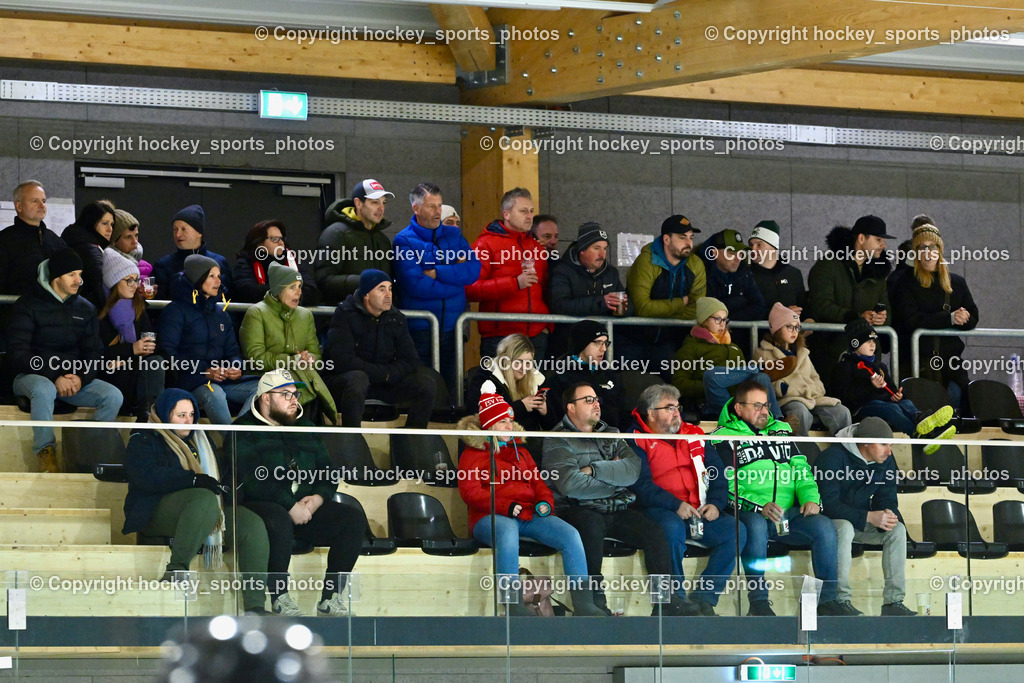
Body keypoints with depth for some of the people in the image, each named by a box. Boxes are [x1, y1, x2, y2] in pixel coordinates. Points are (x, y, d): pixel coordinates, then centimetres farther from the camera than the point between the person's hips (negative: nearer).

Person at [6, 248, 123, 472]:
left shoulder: (85, 309, 10)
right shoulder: (28, 306, -5)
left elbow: (94, 353, 7)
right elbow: (18, 354, -13)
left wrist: (81, 378, -16)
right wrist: (56, 378, -24)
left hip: (74, 378, 5)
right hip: (33, 376, -4)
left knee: (113, 396, -20)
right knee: (44, 390, -41)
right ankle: (45, 452, -25)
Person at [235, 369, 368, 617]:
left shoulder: (305, 428, 23)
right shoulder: (244, 431, -1)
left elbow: (327, 471, 20)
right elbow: (252, 481, -14)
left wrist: (318, 498, -3)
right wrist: (291, 507, -20)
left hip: (305, 509, 6)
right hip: (259, 506, -6)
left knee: (354, 518, -14)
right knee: (278, 520, -40)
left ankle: (331, 597, -16)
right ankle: (280, 599, -30)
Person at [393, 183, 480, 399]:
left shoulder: (453, 235, 12)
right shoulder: (404, 241, -3)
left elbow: (474, 269, -2)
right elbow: (416, 285, -15)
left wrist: (436, 273, -11)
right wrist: (454, 275, -6)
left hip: (452, 327, 4)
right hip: (420, 330, -4)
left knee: (451, 387, 8)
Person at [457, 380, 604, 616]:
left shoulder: (520, 452, 30)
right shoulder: (473, 454, 11)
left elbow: (538, 483, 26)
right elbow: (470, 492, -3)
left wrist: (545, 502, 1)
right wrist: (505, 506, -16)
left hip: (530, 515, 6)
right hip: (491, 517, -6)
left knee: (570, 534, -20)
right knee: (508, 532, -43)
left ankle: (583, 603, -26)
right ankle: (514, 606, -48)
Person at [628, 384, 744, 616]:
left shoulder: (694, 435, 20)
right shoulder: (637, 441, 2)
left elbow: (717, 472, 16)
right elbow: (641, 485, -10)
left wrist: (716, 503, -3)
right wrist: (676, 505, -20)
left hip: (700, 511, 5)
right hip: (660, 510, -5)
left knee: (736, 530, -18)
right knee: (673, 529, -38)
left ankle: (704, 598, -15)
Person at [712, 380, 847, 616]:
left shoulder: (781, 430, 23)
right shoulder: (724, 438, 5)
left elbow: (801, 468, 20)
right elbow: (725, 486, -6)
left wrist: (811, 498, -2)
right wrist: (760, 507, -20)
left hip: (789, 513, 5)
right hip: (750, 514, -5)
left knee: (824, 525, -22)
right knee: (756, 525, -39)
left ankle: (828, 599, -15)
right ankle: (758, 601, -33)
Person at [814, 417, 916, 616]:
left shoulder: (886, 461, -1)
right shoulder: (832, 458, -23)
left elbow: (887, 498, 2)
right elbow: (829, 504, -28)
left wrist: (887, 515, -25)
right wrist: (869, 517, -35)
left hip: (863, 523, 6)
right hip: (829, 520, -6)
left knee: (898, 530, -18)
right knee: (845, 528, -39)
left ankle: (894, 601, -20)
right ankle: (841, 599, -35)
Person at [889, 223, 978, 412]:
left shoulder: (956, 283, 18)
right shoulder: (905, 282, 6)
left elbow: (972, 318, 12)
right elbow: (911, 319, -8)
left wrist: (963, 319, -13)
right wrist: (950, 318, -15)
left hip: (949, 359, 3)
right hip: (916, 359, -3)